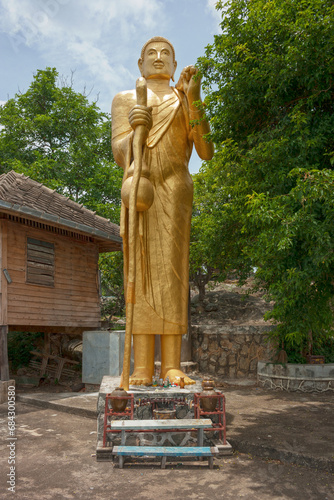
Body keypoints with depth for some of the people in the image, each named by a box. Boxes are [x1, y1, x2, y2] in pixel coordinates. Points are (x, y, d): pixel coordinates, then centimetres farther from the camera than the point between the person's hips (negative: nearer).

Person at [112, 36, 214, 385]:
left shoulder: (185, 101, 18)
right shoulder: (124, 100, 19)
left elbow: (207, 152, 3)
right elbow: (120, 155, 5)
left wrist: (193, 101, -6)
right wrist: (135, 129, -17)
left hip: (174, 188, 0)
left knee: (171, 268, -10)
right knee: (140, 269, -8)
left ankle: (171, 365, -8)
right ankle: (142, 367, -7)